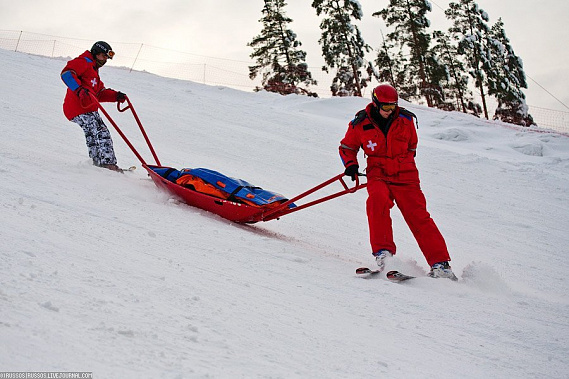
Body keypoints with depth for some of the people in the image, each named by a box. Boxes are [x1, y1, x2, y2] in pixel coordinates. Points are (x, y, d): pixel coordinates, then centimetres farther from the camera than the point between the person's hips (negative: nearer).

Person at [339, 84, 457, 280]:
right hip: (378, 175, -1)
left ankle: (440, 262, -3)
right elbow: (347, 147, 14)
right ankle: (383, 251, -31)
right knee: (378, 199, -34)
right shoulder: (360, 123, 1)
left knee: (418, 216, -8)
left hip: (405, 176, 1)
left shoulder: (405, 120, 4)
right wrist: (351, 164, -3)